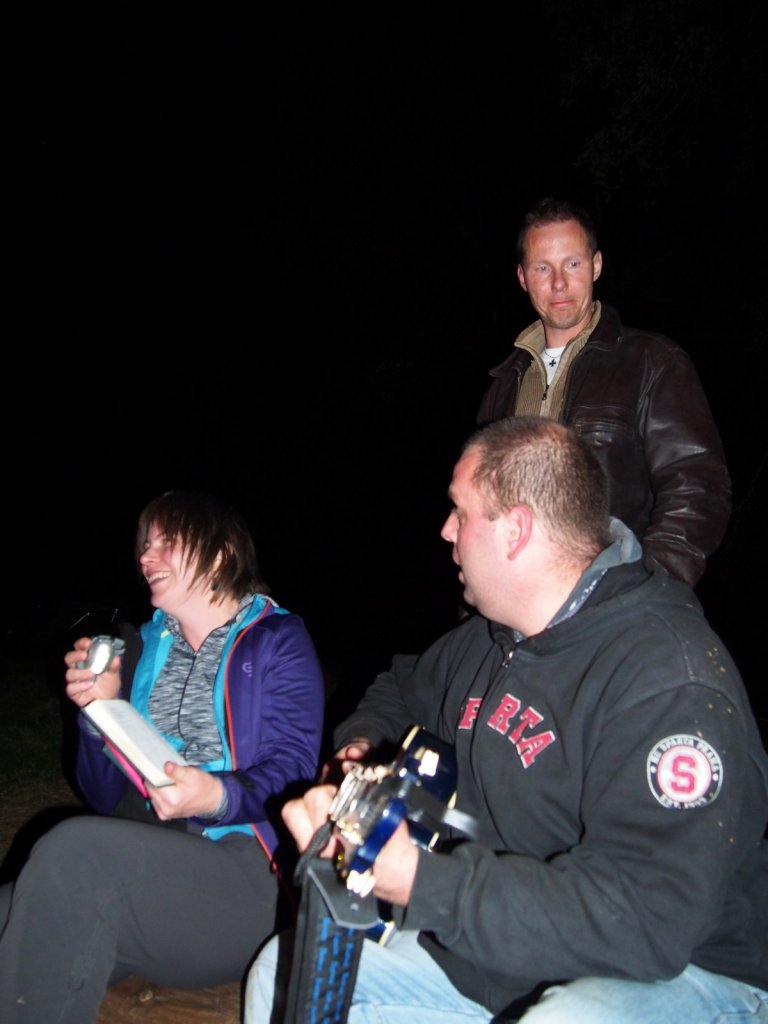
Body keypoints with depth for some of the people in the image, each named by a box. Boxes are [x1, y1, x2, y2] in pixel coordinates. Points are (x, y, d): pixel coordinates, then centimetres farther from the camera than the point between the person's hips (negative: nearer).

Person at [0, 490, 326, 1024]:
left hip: (250, 878, -5)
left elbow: (292, 777, -9)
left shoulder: (278, 643, 2)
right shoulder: (145, 644, 18)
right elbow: (108, 800, 16)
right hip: (143, 868, 5)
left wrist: (217, 797, -28)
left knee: (73, 850, -29)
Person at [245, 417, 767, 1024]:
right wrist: (358, 753, 1)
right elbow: (403, 691, 25)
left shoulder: (674, 684, -25)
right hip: (498, 941, 8)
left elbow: (647, 922, -32)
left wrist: (422, 881, -34)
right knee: (284, 974, 7)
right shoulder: (490, 638, 5)